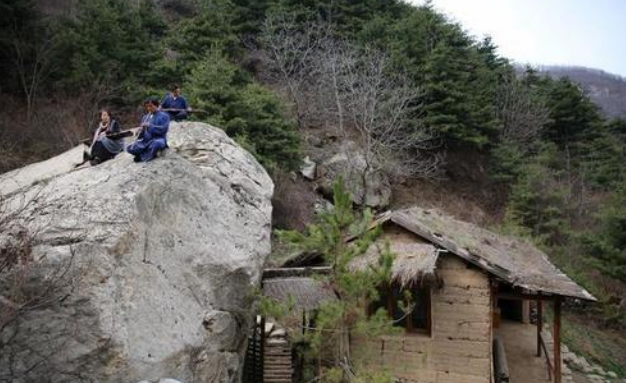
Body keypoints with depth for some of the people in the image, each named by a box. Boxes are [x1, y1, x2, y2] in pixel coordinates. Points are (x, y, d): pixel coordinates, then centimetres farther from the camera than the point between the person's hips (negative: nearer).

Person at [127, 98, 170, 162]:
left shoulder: (164, 116, 2)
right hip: (145, 140, 5)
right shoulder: (145, 117, 18)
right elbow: (142, 130, 17)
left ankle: (142, 156, -18)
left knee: (156, 143, -42)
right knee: (130, 148, -17)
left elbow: (163, 129, -12)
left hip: (158, 139, -5)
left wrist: (150, 126, -17)